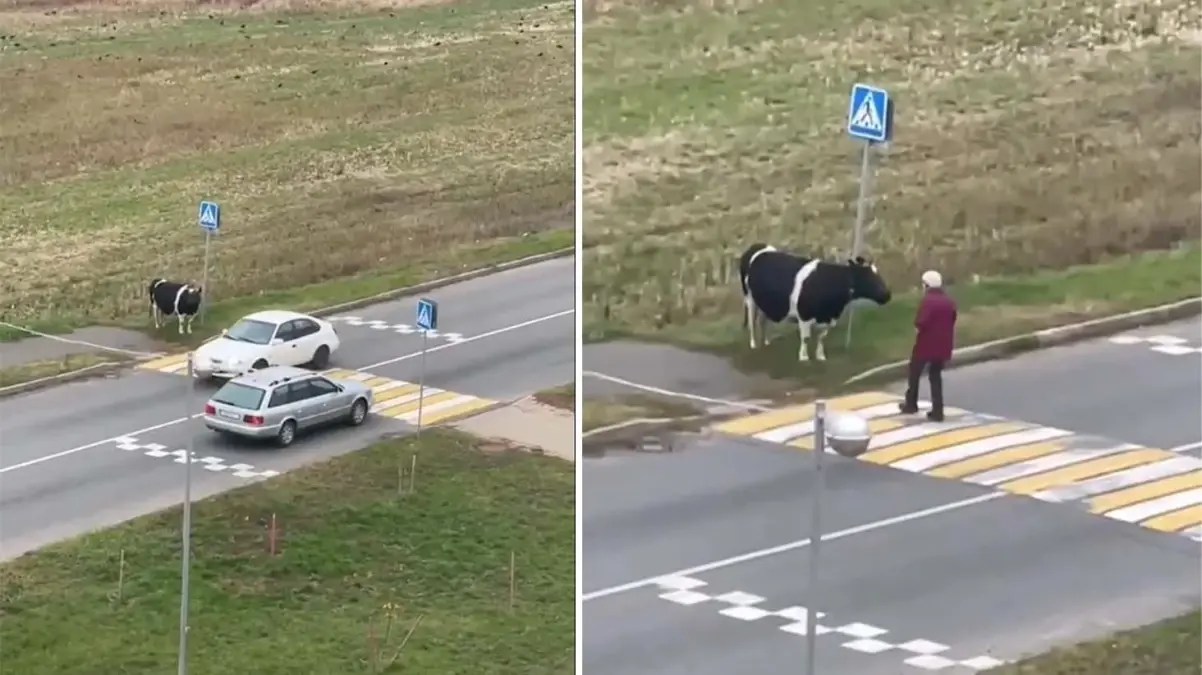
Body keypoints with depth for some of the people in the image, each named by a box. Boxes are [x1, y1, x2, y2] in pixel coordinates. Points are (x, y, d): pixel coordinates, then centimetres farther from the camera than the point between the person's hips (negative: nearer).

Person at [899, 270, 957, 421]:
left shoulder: (928, 301, -17)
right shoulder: (949, 301, 8)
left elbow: (921, 323, -26)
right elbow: (952, 322, 18)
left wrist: (917, 324, -4)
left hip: (926, 344, -6)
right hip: (942, 345, 6)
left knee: (914, 373, 14)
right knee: (936, 376, 12)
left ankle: (911, 404, 24)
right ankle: (937, 412, 6)